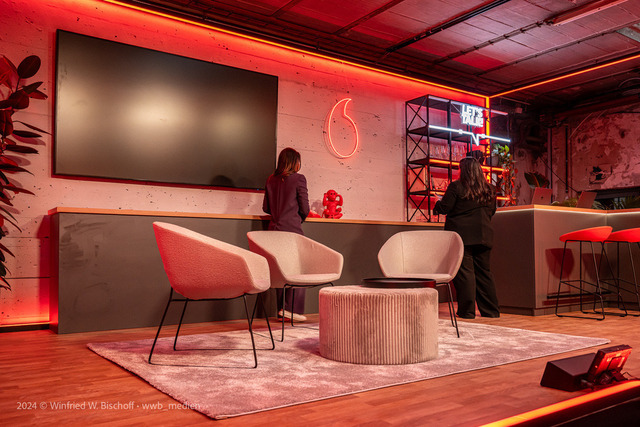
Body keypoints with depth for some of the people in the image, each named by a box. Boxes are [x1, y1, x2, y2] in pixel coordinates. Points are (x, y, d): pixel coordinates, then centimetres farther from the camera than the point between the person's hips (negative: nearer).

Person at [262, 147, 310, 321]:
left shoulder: (271, 180, 10)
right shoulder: (298, 179, -5)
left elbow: (266, 207, 13)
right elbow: (305, 209, -5)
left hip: (275, 229, 6)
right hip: (292, 229, -6)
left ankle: (281, 309, 15)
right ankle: (292, 308, -4)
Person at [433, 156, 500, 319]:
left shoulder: (456, 187, -8)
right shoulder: (490, 189, 9)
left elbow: (444, 208, -8)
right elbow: (492, 211, 17)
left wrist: (437, 204, 14)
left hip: (462, 235, -5)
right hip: (483, 236, 5)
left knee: (464, 271, -2)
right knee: (484, 271, 12)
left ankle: (467, 311, -1)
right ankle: (491, 310, 17)